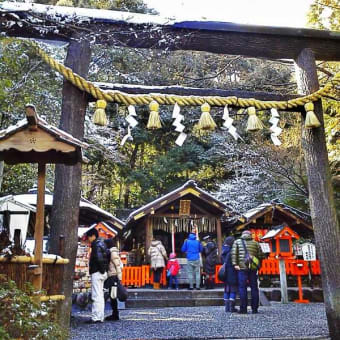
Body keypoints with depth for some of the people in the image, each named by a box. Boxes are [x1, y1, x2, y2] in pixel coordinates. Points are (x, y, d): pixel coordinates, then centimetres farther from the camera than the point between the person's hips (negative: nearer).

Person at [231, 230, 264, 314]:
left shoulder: (237, 242, 10)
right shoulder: (255, 243, 14)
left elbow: (234, 253, -5)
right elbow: (261, 256, 8)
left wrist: (235, 264, -8)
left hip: (242, 267, -2)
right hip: (253, 268, 2)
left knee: (242, 288, 1)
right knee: (254, 288, 9)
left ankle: (243, 308, -1)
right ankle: (255, 309, 12)